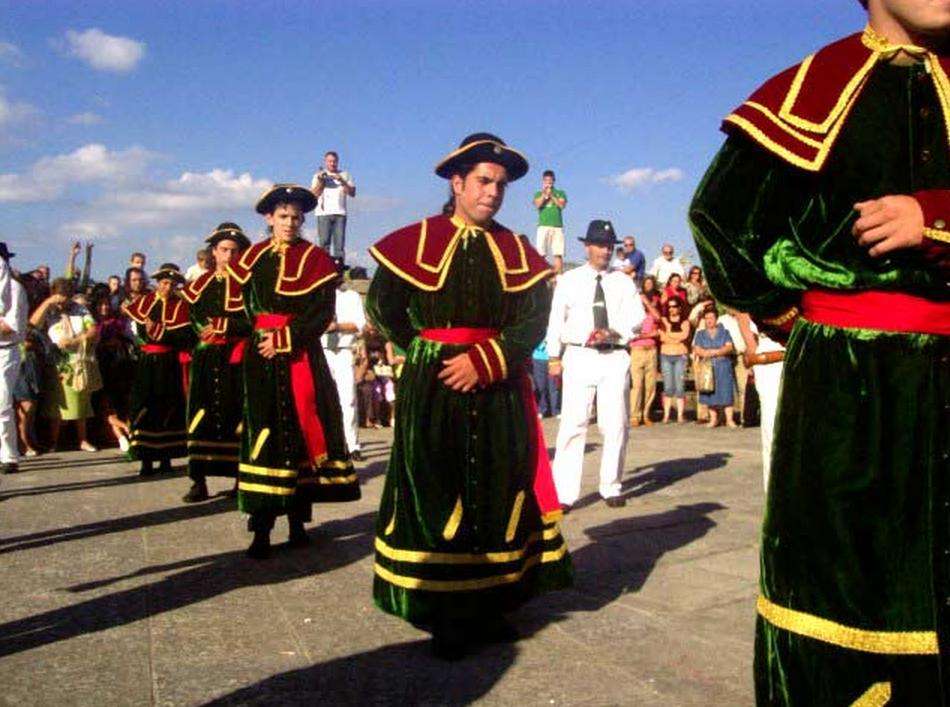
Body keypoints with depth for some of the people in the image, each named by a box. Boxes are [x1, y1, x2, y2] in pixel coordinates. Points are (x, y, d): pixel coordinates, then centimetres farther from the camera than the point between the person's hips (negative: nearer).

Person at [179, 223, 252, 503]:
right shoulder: (200, 284, 14)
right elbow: (189, 318, 12)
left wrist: (220, 326, -11)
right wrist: (202, 332, -6)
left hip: (236, 360, -3)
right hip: (205, 361, 3)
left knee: (236, 417, -1)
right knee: (201, 417, 0)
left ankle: (240, 478, 9)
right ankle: (199, 482, 5)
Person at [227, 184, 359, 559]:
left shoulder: (315, 259, 2)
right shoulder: (251, 257, 11)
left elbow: (322, 313, -6)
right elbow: (240, 303, 15)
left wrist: (284, 339, -13)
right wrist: (259, 333, -1)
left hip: (301, 355, -2)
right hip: (261, 355, 2)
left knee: (302, 428, 0)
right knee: (263, 432, -3)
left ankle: (298, 519, 13)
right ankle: (262, 527, -2)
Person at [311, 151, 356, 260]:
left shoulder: (345, 175, 17)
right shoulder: (319, 176, 15)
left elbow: (352, 193, 6)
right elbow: (314, 194, 6)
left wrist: (342, 181, -5)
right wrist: (321, 182, -7)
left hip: (340, 213, 1)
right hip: (323, 213, -1)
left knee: (340, 242, -8)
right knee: (324, 242, -8)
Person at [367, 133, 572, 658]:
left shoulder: (517, 252, 9)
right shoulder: (416, 241, 3)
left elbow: (532, 321, 0)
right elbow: (383, 306, 4)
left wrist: (483, 360, -14)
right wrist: (430, 355, -2)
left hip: (500, 391, 3)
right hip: (432, 392, -2)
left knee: (500, 492, 5)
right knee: (435, 494, -2)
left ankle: (491, 607, 19)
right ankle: (444, 618, 9)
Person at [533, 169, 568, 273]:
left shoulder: (560, 193, 17)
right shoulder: (538, 194, 18)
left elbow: (562, 205, 0)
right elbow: (537, 205, 0)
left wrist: (551, 195, -3)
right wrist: (544, 194, -7)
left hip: (557, 226, 0)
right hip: (543, 226, 0)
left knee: (558, 253, -8)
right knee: (540, 253, -9)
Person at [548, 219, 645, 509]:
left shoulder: (623, 282, 11)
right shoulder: (569, 280, 8)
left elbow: (636, 317, 3)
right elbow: (556, 319, 6)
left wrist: (613, 332, -15)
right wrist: (554, 356, 0)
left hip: (615, 358, 2)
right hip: (579, 357, -2)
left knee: (615, 425, 5)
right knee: (573, 425, -6)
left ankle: (611, 488, 18)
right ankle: (564, 493, -4)